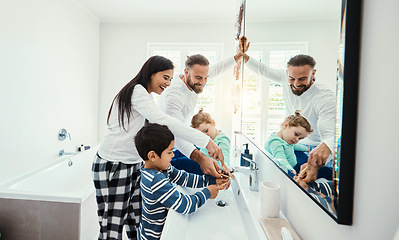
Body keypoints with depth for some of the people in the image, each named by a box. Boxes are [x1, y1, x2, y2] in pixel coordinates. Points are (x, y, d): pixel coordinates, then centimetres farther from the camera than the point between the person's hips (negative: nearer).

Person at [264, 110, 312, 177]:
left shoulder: (287, 139, 8)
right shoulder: (275, 141, -26)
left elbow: (293, 146, 32)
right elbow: (280, 158, -42)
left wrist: (305, 148, 49)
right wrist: (291, 170, -56)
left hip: (293, 167, 11)